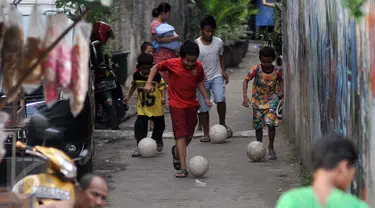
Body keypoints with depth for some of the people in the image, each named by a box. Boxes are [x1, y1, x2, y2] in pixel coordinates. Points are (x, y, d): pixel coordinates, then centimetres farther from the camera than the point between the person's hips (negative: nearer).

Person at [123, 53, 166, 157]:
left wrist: (163, 97, -23)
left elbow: (162, 87, -9)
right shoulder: (136, 76, -4)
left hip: (156, 106, -2)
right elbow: (134, 86, 15)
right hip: (142, 106, 2)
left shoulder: (156, 76, -15)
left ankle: (158, 141, 40)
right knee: (140, 125, -10)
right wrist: (128, 96, 16)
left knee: (159, 124, 12)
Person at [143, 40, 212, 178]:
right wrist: (149, 83, -9)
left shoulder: (198, 67, -4)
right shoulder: (172, 64, -14)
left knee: (189, 135, 13)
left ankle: (177, 151, 46)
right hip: (177, 104, -4)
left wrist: (206, 97, 3)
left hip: (192, 104, 4)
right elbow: (156, 67, -1)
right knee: (181, 135, -13)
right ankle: (183, 168, -16)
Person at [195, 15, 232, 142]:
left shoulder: (219, 42, 0)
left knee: (220, 99, -22)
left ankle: (222, 123, -1)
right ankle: (206, 134, 12)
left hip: (216, 76, 1)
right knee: (203, 107, 2)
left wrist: (223, 71, 8)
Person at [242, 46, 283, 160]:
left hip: (271, 100, -1)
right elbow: (246, 80, -11)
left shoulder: (277, 70, -10)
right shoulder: (256, 69, -15)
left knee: (271, 124, -16)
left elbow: (280, 80, 10)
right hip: (258, 100, 1)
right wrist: (245, 96, -22)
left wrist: (281, 91, -8)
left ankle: (271, 147, 1)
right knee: (258, 126, 9)